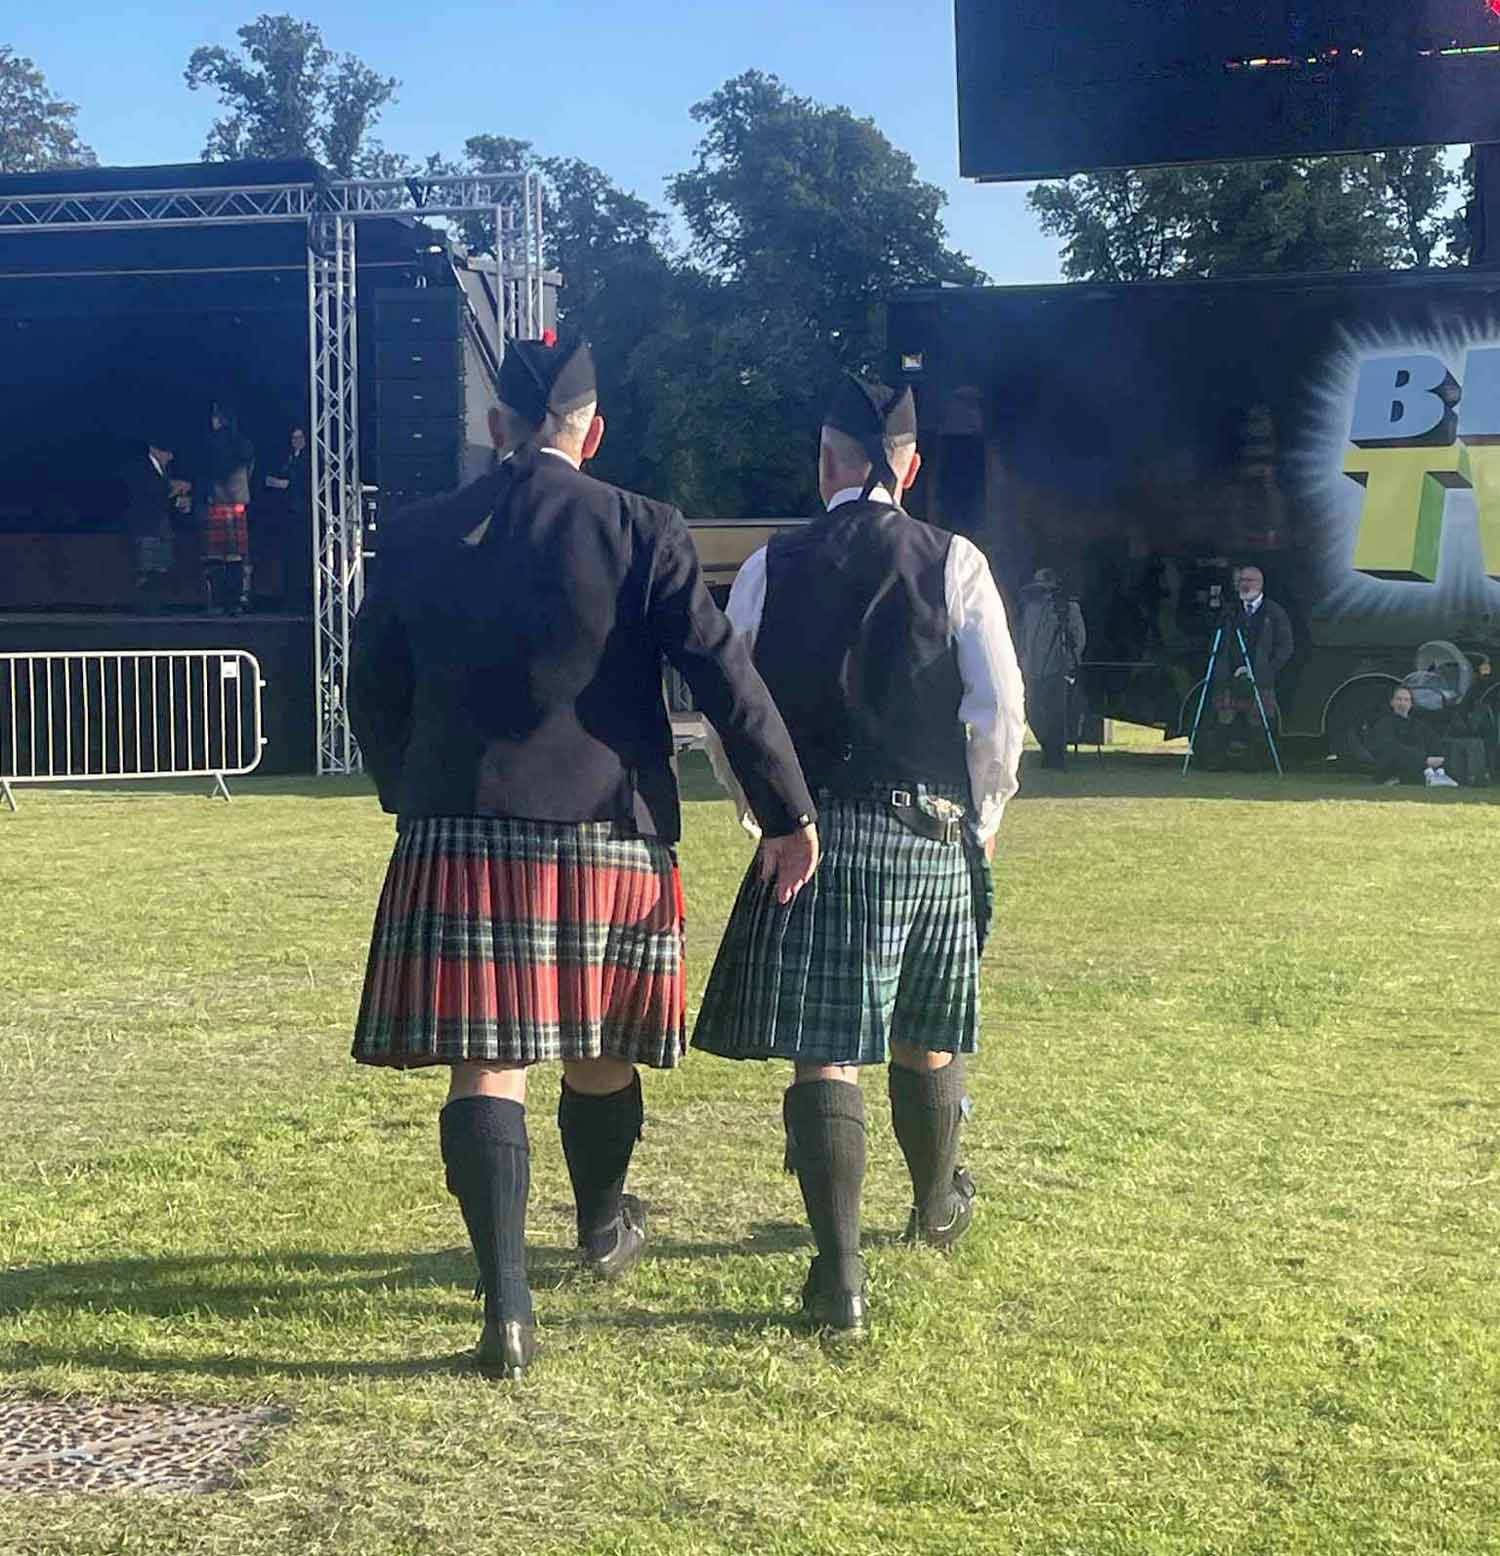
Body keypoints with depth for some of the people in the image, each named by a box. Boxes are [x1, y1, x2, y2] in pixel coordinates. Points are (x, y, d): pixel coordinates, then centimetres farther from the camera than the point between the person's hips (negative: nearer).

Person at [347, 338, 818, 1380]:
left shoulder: (417, 538, 4)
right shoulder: (642, 532, -4)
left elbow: (374, 696, 12)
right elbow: (728, 681, -7)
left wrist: (416, 800, 27)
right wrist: (790, 814, 0)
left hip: (460, 835, 1)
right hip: (607, 832, 0)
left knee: (489, 1062, 0)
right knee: (598, 1053, 17)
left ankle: (508, 1305, -7)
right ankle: (604, 1227, 41)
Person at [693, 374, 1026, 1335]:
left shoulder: (771, 569, 1)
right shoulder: (955, 563, -1)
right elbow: (999, 706, -7)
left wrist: (760, 811, 17)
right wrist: (987, 811, 9)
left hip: (815, 835, -1)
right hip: (935, 837, 1)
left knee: (825, 1051, -2)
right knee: (926, 1040, 19)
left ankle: (841, 1273, -9)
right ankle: (939, 1205, 42)